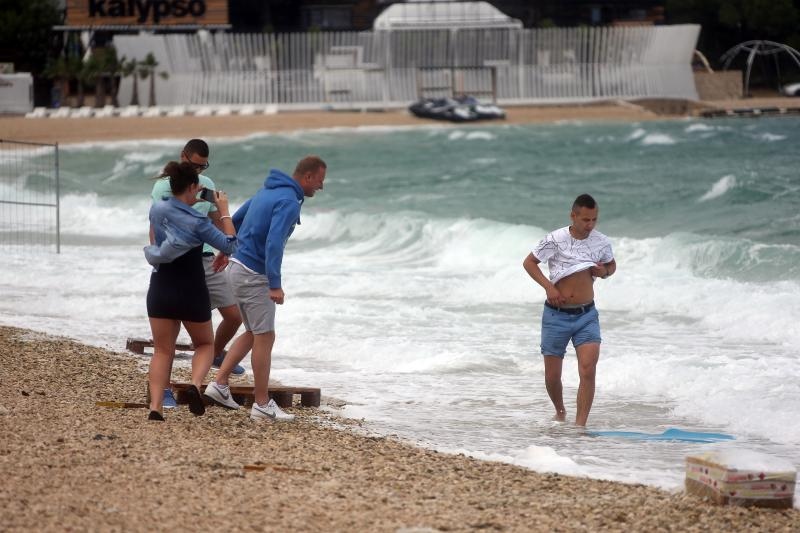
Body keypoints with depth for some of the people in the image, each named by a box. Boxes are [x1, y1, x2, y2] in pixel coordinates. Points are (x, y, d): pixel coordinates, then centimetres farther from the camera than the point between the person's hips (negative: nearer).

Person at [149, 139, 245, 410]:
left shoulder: (208, 185, 12)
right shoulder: (164, 186, -5)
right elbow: (155, 228, -9)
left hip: (207, 261, 5)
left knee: (234, 315, 5)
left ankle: (217, 355, 35)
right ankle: (164, 388, -2)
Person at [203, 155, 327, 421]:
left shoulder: (267, 191, 13)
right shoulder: (289, 202, -17)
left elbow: (235, 220, 23)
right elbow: (273, 242, -28)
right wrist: (275, 285, -31)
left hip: (237, 267, 9)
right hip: (255, 275, -9)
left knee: (253, 333, 18)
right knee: (264, 337, -2)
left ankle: (219, 383, 13)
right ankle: (262, 405, 2)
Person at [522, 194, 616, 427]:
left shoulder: (601, 242, 0)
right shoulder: (555, 240, -11)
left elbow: (612, 265, 19)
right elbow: (529, 262, 0)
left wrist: (604, 272, -5)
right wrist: (548, 286, -14)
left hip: (586, 315, 1)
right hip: (556, 315, -1)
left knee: (588, 369, -18)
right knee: (552, 376, 5)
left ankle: (580, 425, -18)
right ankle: (560, 412, 35)